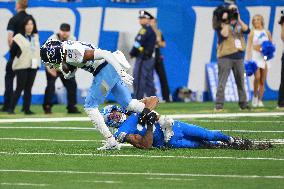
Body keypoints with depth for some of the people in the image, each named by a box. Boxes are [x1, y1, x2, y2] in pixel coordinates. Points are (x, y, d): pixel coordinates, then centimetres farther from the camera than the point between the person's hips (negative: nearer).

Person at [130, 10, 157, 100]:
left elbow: (138, 43, -16)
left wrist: (132, 53, -2)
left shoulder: (145, 30, -12)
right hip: (150, 58, 10)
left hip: (142, 59, -10)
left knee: (138, 81, -9)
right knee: (149, 81, 11)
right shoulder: (152, 31, 17)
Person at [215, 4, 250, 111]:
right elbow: (224, 35, -19)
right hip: (225, 57, -5)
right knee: (222, 82, -8)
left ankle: (243, 103, 17)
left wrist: (238, 19, -8)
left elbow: (247, 30, -6)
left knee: (241, 82, 10)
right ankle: (219, 105, -9)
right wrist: (226, 22, -15)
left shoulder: (239, 25, 13)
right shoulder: (222, 25, -1)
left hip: (238, 57, 5)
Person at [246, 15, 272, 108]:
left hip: (265, 57, 3)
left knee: (263, 80, 2)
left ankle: (260, 100, 9)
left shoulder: (267, 32, 9)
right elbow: (249, 46, -4)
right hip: (255, 56, -3)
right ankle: (255, 96, -2)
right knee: (257, 77, -22)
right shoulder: (252, 33, 1)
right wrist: (249, 59, -13)